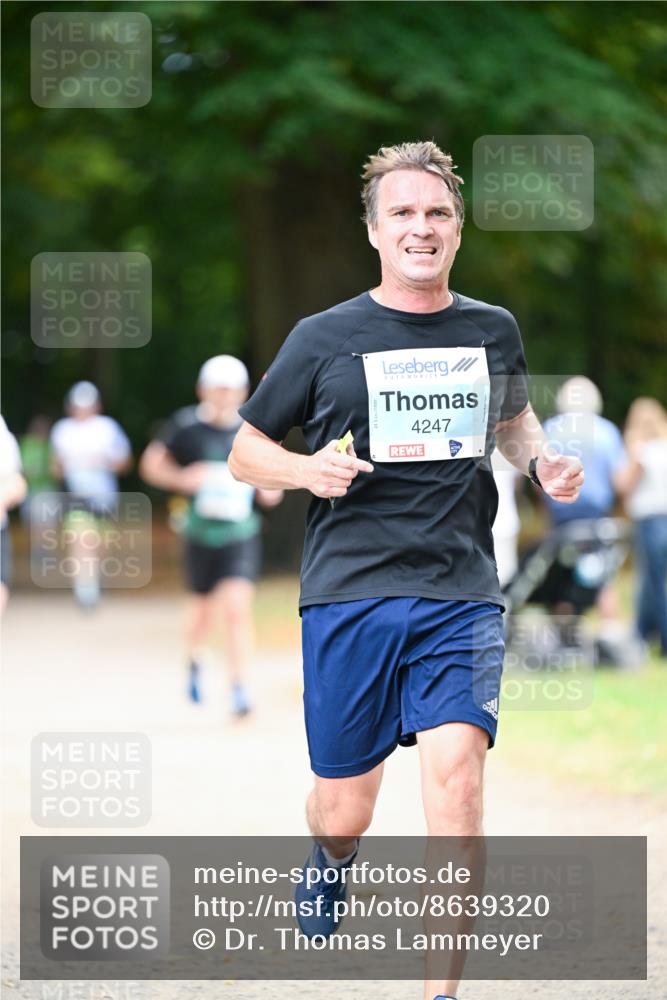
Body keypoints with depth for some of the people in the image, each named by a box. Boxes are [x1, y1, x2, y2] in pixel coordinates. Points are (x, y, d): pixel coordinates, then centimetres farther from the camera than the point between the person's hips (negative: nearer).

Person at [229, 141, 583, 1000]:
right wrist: (306, 469, -12)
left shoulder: (494, 331, 9)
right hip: (348, 593, -1)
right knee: (344, 813, 5)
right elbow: (243, 453, 9)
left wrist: (540, 462, 9)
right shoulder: (324, 338, 1)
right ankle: (329, 863, 45)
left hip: (461, 597, 1)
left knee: (455, 769, -20)